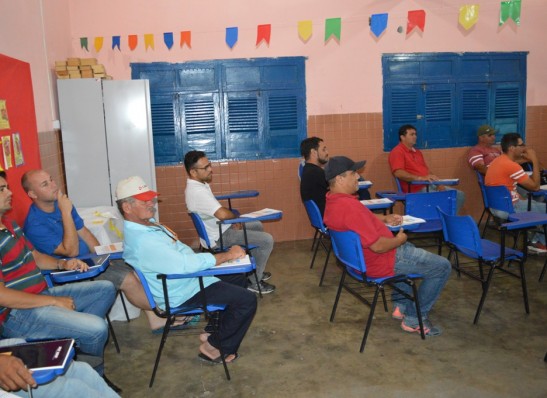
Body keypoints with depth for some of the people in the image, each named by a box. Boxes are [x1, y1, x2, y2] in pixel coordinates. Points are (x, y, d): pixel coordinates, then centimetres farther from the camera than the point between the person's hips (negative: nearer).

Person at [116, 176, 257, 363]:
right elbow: (187, 264, -33)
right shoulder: (143, 242, -30)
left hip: (191, 277, 11)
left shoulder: (148, 223, 4)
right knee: (247, 300, -14)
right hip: (183, 293, -11)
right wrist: (228, 255, -23)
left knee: (239, 277, 21)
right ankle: (214, 347, 5)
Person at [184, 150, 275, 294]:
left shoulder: (199, 184, 5)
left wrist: (233, 221, -1)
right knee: (267, 240, -11)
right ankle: (254, 281, 3)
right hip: (220, 236, -11)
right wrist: (235, 217, -15)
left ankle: (255, 270, 33)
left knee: (257, 226, 26)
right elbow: (222, 214, -38)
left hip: (220, 228, 11)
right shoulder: (197, 191, -30)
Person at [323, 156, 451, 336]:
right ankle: (415, 320, 12)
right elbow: (377, 246, -30)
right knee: (442, 266, 2)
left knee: (409, 249, 37)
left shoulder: (332, 200, 0)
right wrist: (399, 240, -11)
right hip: (380, 262, -10)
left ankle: (402, 306, 36)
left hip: (361, 257, 11)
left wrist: (385, 218, 8)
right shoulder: (349, 206, -33)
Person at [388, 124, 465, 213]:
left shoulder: (417, 152, 23)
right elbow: (398, 173, -21)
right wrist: (420, 178, -28)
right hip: (416, 189, -9)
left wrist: (437, 182, 3)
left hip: (429, 185, 9)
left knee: (459, 195, 3)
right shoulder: (397, 152, -7)